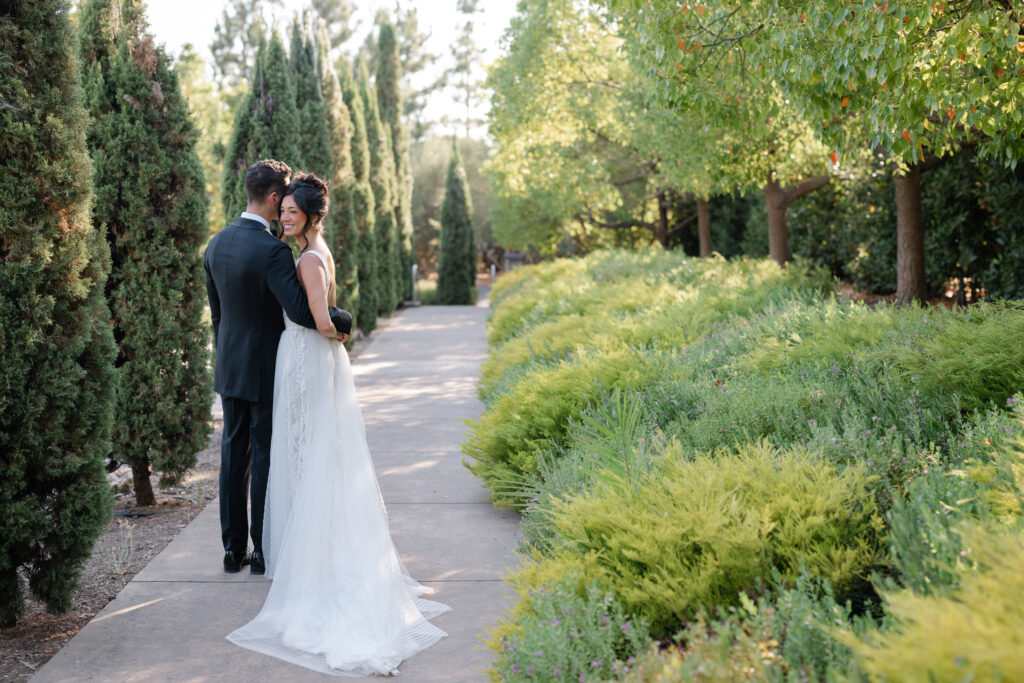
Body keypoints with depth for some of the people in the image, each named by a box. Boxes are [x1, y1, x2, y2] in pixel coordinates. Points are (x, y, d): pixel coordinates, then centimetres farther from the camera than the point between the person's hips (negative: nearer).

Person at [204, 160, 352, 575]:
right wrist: (343, 321, -12)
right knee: (266, 456, 2)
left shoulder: (217, 243, 5)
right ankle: (264, 551, 11)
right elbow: (300, 311, -28)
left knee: (233, 453, 12)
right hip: (267, 369, -7)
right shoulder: (272, 250, -21)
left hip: (230, 368, 7)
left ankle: (233, 548, 19)